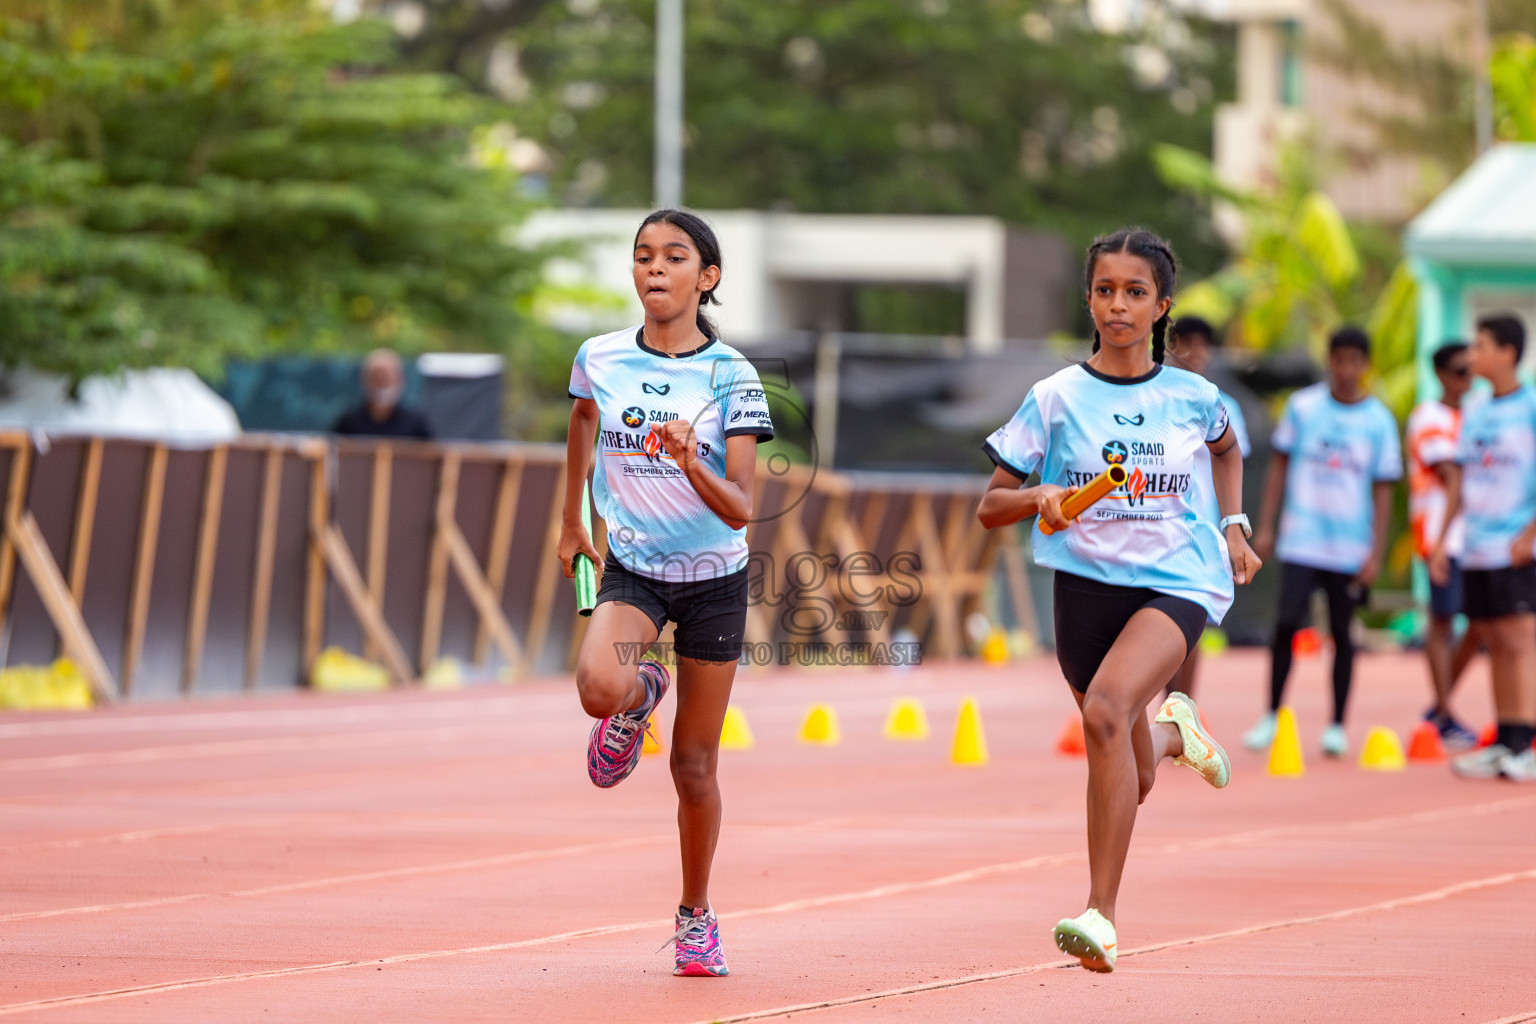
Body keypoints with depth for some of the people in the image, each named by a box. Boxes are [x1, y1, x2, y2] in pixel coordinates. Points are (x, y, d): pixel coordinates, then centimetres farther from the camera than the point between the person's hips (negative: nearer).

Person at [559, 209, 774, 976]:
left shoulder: (731, 377, -12)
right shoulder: (600, 359, -4)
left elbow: (741, 510, -16)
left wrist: (691, 463, -35)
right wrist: (571, 519, 28)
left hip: (714, 576, -1)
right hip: (632, 567, 1)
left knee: (694, 765, 4)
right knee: (599, 687, -31)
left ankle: (695, 914, 25)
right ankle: (639, 697, 7)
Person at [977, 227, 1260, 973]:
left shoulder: (1194, 398, 1)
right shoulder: (1056, 398, -2)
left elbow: (1227, 449, 27)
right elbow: (989, 507, 0)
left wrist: (1234, 526, 17)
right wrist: (1040, 497, -19)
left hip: (1175, 581, -2)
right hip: (1087, 583, 2)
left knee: (1107, 707, -31)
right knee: (1131, 781, 11)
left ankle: (1100, 914, -32)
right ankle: (1170, 730, 52)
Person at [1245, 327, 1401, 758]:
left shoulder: (1379, 421, 1)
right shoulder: (1302, 406, 2)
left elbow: (1382, 491, 3)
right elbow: (1280, 465, 9)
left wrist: (1376, 553, -2)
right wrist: (1265, 527, 5)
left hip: (1350, 550, 0)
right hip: (1300, 541, 0)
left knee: (1342, 633, 5)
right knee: (1287, 624, -8)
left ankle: (1337, 727, 16)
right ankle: (1271, 718, 6)